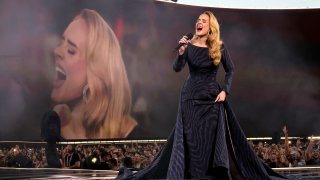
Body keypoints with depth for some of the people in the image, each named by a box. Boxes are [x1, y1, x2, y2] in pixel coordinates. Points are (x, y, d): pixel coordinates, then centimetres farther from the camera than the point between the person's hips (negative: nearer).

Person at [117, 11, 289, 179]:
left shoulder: (219, 47, -1)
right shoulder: (189, 45, -2)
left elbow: (230, 71, 6)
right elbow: (177, 68, -11)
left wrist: (224, 91, -7)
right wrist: (181, 51, -28)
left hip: (212, 97, 0)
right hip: (190, 96, 0)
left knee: (212, 139, 0)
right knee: (191, 139, -1)